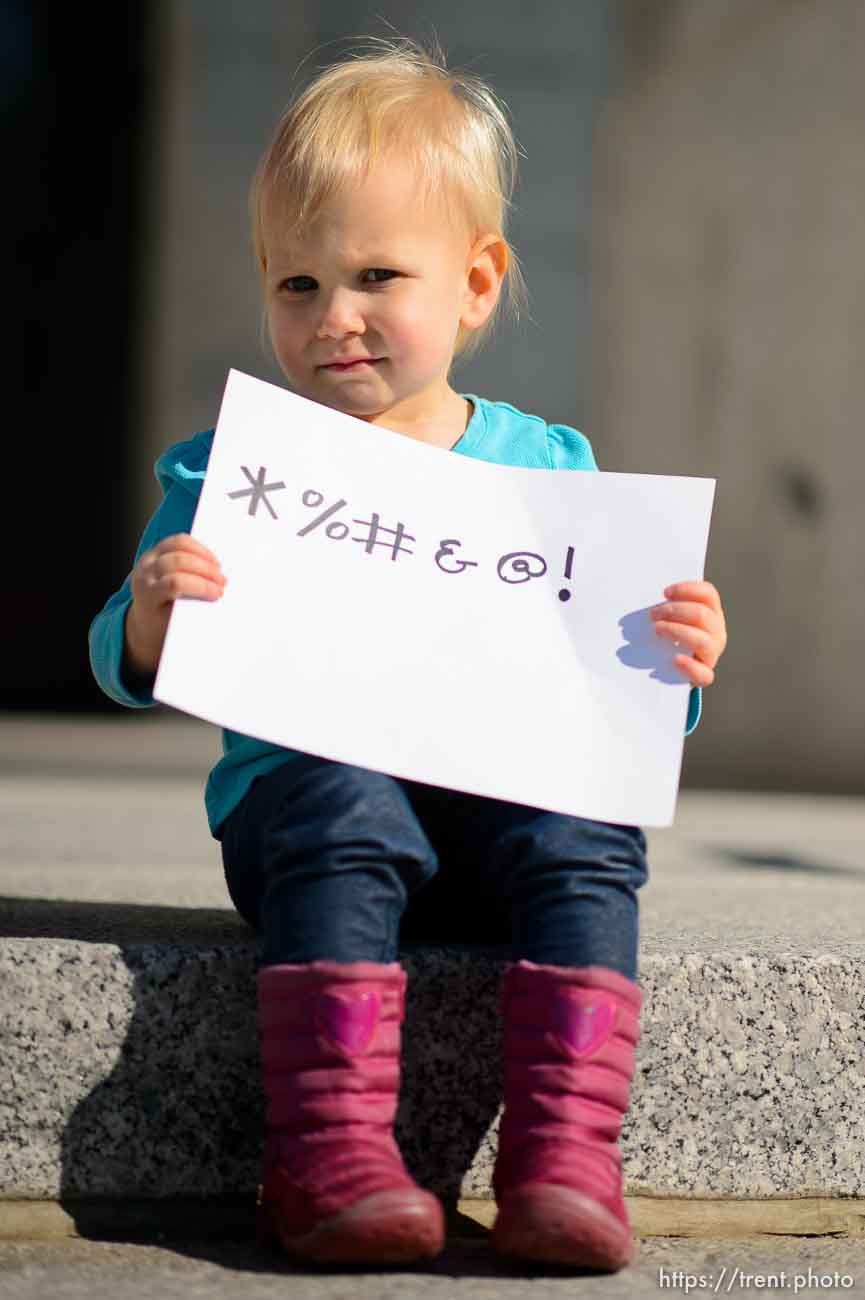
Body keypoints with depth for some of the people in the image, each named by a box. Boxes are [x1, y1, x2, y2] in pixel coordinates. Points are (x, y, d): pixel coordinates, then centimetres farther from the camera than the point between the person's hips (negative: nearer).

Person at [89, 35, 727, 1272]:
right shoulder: (231, 470, 6)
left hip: (506, 791, 2)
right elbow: (126, 668, 4)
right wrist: (150, 617, -20)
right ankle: (327, 1157, -32)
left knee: (587, 840, -27)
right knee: (344, 817, -33)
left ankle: (563, 1159, -26)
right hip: (304, 784, -2)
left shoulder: (549, 468, 10)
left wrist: (673, 664, -10)